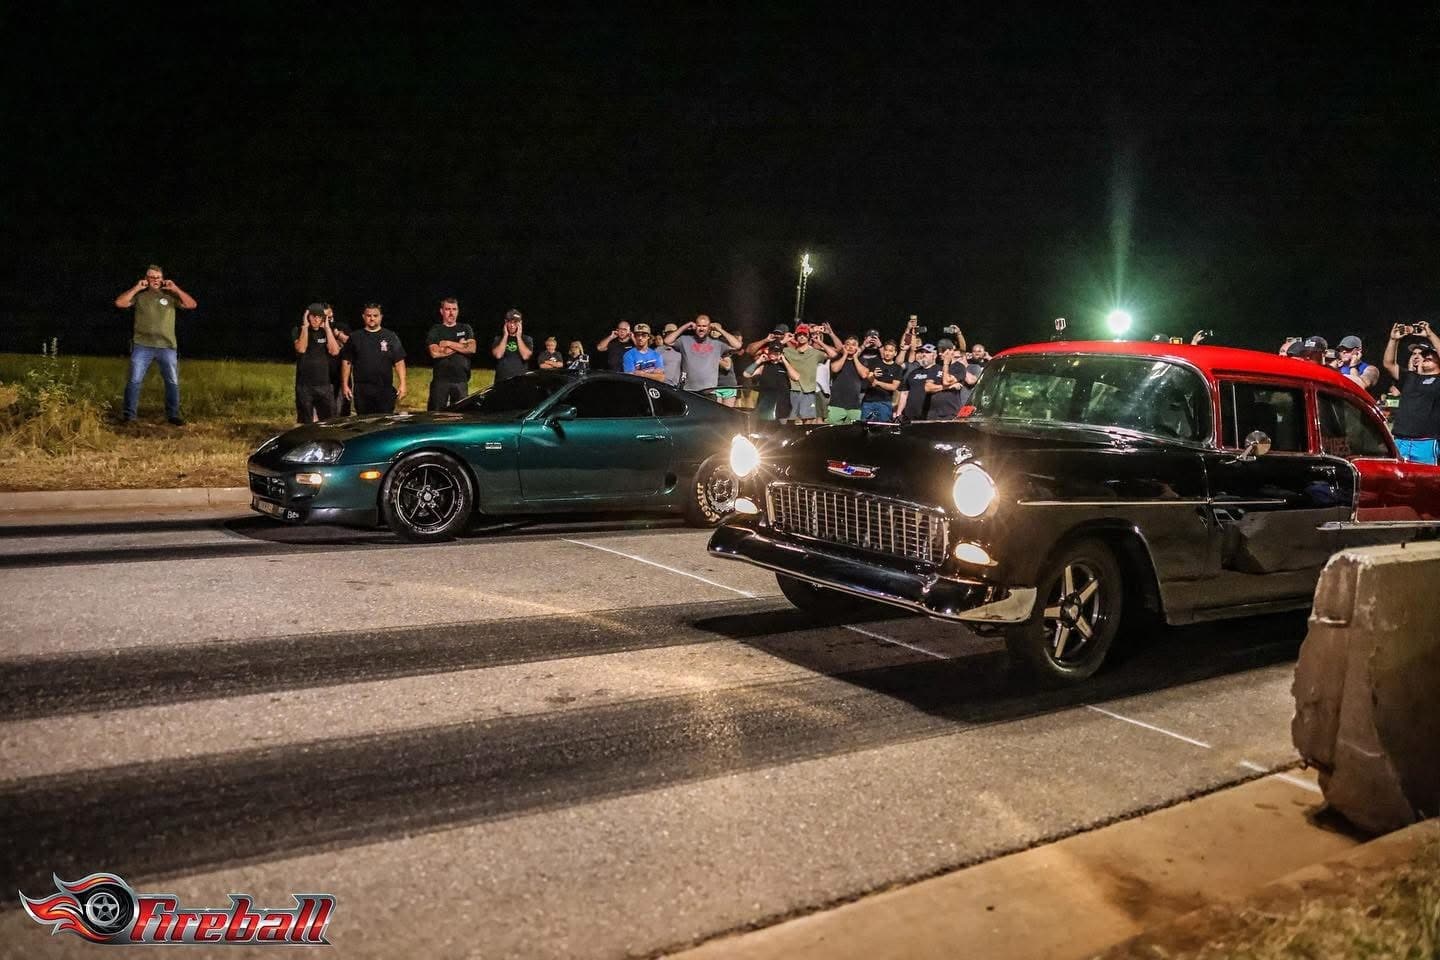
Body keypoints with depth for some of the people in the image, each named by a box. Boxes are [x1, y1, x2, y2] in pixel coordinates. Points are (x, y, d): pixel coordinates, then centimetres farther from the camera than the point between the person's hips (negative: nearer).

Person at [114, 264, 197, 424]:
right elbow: (119, 303, -3)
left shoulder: (170, 295, 8)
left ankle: (173, 415, 14)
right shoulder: (139, 295, 9)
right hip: (142, 346, 0)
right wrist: (136, 288, -4)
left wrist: (176, 289, -7)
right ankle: (129, 415, 4)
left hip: (167, 347, 1)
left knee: (173, 382, 3)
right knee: (134, 381, -3)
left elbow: (191, 305, -2)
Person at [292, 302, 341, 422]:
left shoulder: (327, 332, 9)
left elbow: (334, 351, -8)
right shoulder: (298, 331, 1)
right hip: (304, 386, -2)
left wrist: (327, 327, -6)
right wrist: (305, 326, -13)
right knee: (305, 424, 5)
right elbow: (301, 349, -17)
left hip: (325, 385, 2)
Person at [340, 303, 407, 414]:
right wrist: (345, 385, 3)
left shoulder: (391, 337, 5)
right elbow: (346, 362, 10)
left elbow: (399, 363, 2)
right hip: (361, 390, 1)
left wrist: (402, 385, -7)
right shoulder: (355, 337, 8)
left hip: (385, 389, -1)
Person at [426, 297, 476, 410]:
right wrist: (460, 345, -4)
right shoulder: (435, 330, 7)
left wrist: (448, 343, -7)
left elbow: (472, 349, -3)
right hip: (440, 380, -2)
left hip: (461, 380, 2)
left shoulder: (465, 329, 13)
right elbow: (435, 353, -10)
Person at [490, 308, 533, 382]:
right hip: (501, 381, 0)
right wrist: (505, 336, -1)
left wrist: (518, 337, -3)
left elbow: (525, 356, -8)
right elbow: (498, 355, -7)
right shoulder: (498, 339, 12)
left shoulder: (527, 340, 10)